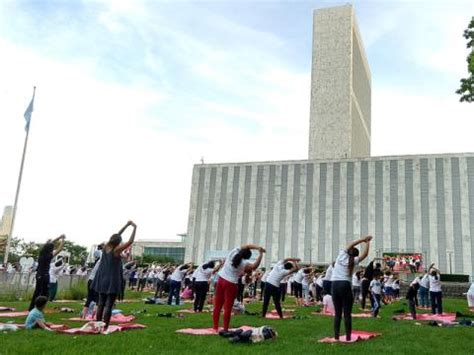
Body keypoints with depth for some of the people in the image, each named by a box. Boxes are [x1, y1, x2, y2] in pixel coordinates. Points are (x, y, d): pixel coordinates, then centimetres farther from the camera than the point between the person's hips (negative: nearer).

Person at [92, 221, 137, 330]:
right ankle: (105, 327, -3)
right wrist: (134, 228, -7)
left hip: (102, 280, 6)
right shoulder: (116, 250, -14)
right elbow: (130, 241, -15)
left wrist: (127, 225, 14)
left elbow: (116, 236, 12)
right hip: (112, 281, -6)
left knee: (101, 304, 12)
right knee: (108, 305, -3)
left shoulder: (106, 247, 2)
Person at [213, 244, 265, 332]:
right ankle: (225, 329, 3)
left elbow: (247, 246, 10)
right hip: (231, 284, -6)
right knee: (228, 308, 1)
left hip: (221, 280, 6)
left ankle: (215, 327, 17)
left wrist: (258, 248, 4)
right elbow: (254, 266, -30)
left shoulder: (233, 252, 0)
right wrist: (260, 254, -20)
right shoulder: (244, 263, -13)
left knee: (217, 306, 11)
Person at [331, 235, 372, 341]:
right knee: (347, 314, 0)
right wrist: (367, 242, 20)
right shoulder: (353, 260, 2)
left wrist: (363, 239, 27)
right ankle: (348, 337, -2)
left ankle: (336, 337, 8)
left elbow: (351, 245, 22)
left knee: (338, 313, 9)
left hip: (334, 285, 4)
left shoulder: (342, 255, 9)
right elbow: (365, 254, 8)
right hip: (345, 285, -4)